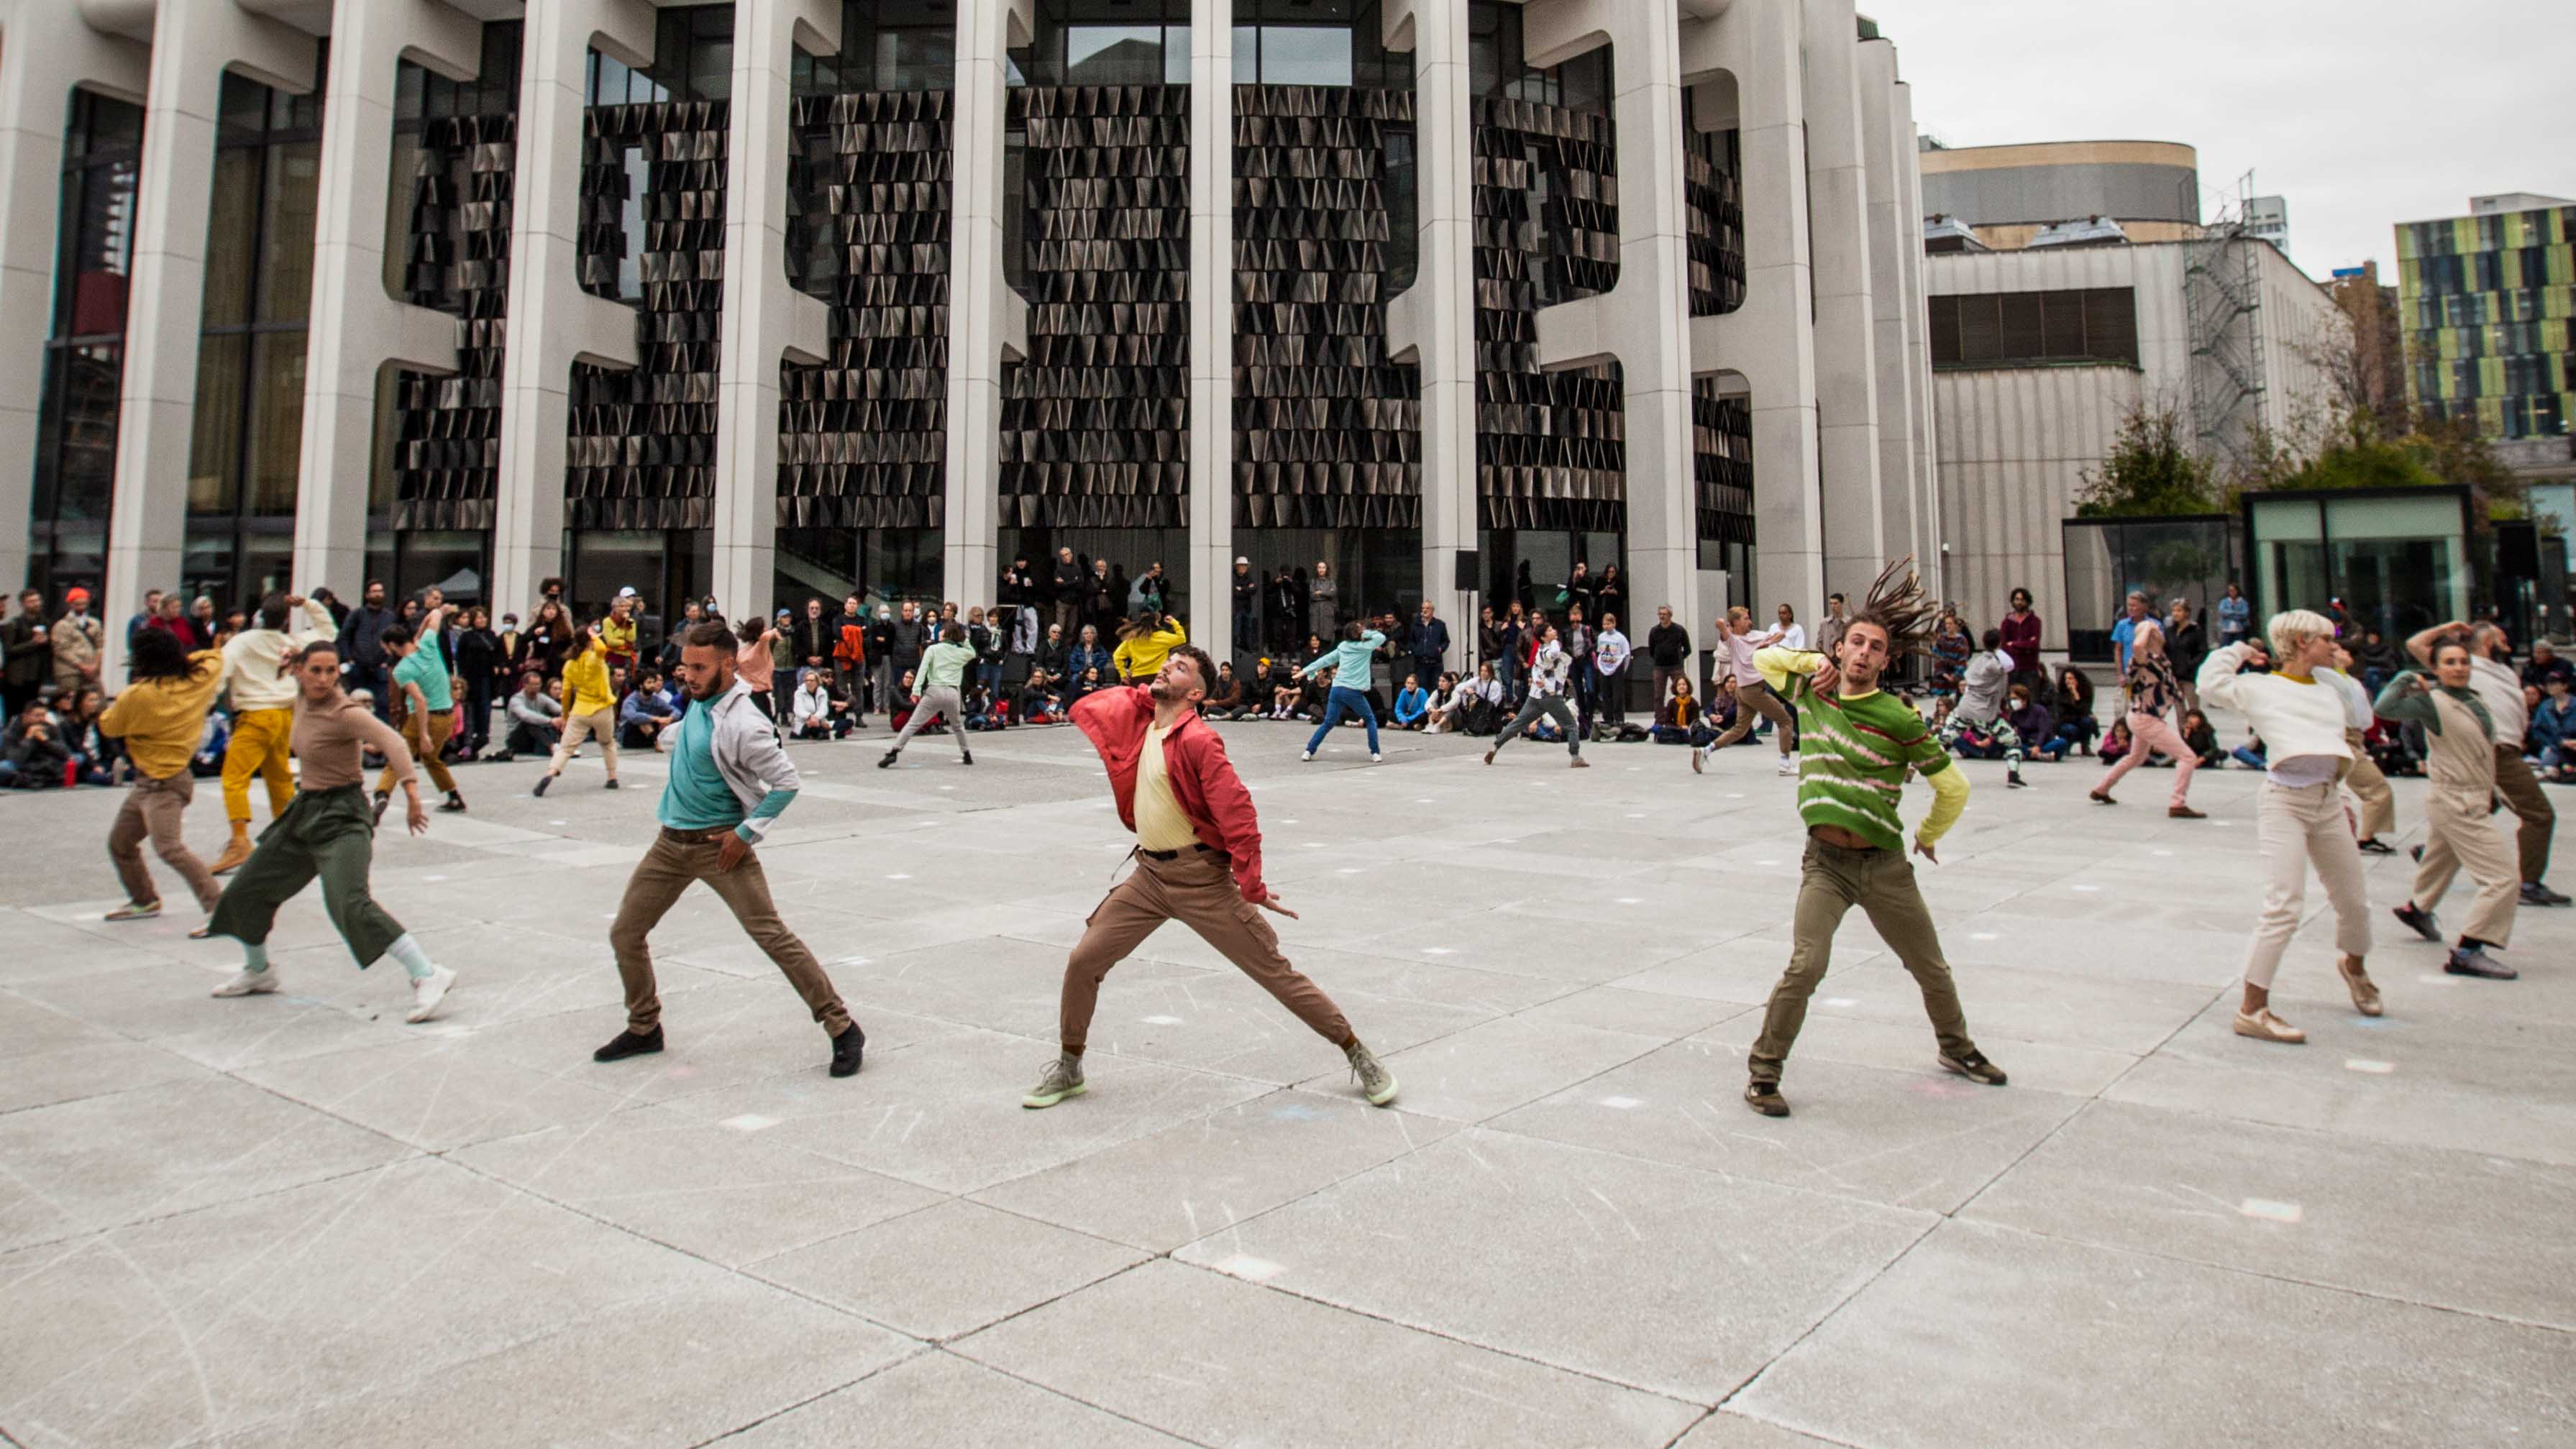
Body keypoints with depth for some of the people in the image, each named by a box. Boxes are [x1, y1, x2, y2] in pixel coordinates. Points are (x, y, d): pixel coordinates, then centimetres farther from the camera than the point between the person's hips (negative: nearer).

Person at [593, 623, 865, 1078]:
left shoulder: (743, 725, -22)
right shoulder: (700, 699, 3)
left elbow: (787, 783, -19)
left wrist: (747, 833, -18)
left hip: (720, 844, -8)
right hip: (670, 843, 9)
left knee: (772, 935, -13)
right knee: (625, 934, 11)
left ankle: (843, 1030, -6)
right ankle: (644, 1028, 31)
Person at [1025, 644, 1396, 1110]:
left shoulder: (1198, 740, -18)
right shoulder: (1139, 719, 5)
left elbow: (1237, 814, -20)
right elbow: (1086, 710, 22)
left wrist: (1253, 889, -19)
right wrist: (1150, 691, 8)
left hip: (1200, 879, -7)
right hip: (1148, 875, 7)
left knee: (1275, 970, -2)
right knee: (1083, 962, 4)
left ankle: (1359, 1057, 11)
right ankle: (1069, 1068, 26)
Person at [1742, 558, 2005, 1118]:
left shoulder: (1898, 718, -8)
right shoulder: (1811, 692, 2)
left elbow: (1953, 787, 0)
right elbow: (1762, 659, 19)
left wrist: (1927, 836, 14)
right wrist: (1816, 661, 4)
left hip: (1885, 865, 0)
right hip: (1825, 862, 0)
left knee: (1932, 970, 17)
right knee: (1805, 967, -18)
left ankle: (1957, 1049, 45)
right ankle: (1763, 1072, -5)